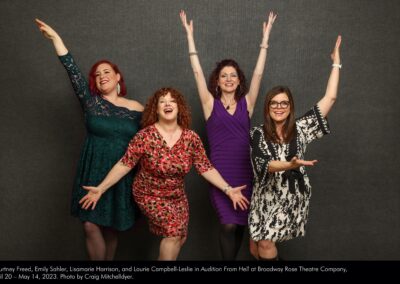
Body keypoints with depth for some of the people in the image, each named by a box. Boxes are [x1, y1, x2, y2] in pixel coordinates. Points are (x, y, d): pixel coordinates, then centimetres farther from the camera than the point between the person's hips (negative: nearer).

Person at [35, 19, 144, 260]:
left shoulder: (136, 109, 2)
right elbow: (72, 70, -5)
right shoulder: (90, 101, 2)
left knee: (111, 227, 8)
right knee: (91, 225, -5)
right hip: (93, 172, 0)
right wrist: (55, 37, -10)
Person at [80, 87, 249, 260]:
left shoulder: (191, 138, -10)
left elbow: (205, 168, -5)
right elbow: (125, 164, -16)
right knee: (173, 229, -21)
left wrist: (228, 190, -12)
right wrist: (101, 189, -22)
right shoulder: (145, 136, -19)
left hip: (177, 196, 5)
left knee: (180, 238, 10)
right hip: (149, 195, -4)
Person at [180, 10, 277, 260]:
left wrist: (266, 36, 7)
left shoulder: (247, 103, 7)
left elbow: (258, 73, 6)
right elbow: (198, 72, 1)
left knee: (238, 224, 7)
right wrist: (190, 35, 1)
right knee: (229, 224, -10)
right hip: (220, 171, -2)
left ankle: (233, 257, 27)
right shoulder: (211, 103, 3)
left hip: (245, 171, 2)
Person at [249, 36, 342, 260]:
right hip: (268, 196, 0)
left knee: (266, 242, -3)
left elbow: (330, 98, -2)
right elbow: (263, 165, -17)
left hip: (295, 196, 0)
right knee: (265, 243, -6)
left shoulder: (300, 129, 1)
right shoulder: (257, 134, -3)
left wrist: (336, 63, 0)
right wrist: (290, 165, -34)